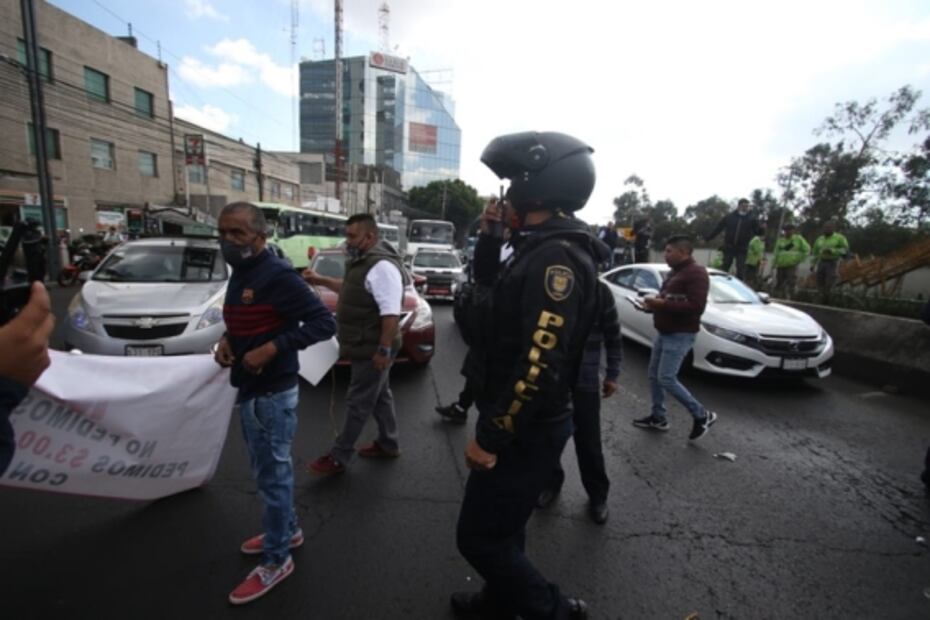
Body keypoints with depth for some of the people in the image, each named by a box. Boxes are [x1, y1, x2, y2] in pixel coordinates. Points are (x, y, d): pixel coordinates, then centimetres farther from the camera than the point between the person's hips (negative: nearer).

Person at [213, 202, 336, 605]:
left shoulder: (278, 275, -19)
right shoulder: (239, 273, 9)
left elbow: (324, 322, -24)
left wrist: (272, 348, -27)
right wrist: (226, 341, 2)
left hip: (272, 393, -9)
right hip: (249, 389, 9)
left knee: (272, 475, 5)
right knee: (270, 470, 22)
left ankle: (276, 561, 24)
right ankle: (287, 530, 42)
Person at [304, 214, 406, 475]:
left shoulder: (382, 266, -23)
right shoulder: (363, 262, 10)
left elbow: (391, 313, -28)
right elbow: (351, 288, 28)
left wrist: (384, 349, -28)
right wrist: (320, 280, 20)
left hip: (373, 349, -10)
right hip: (368, 346, 10)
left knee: (358, 403, 2)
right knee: (380, 396, 19)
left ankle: (339, 457, 16)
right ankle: (388, 445, 35)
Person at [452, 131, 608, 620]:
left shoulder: (557, 257, -25)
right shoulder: (541, 248, 7)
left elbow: (541, 366, -30)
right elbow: (490, 284, 25)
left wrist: (491, 438, -21)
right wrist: (490, 232, 8)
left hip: (524, 432, -10)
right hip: (517, 423, 10)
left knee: (480, 537, 7)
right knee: (501, 525, 26)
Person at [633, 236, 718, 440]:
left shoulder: (696, 273, -15)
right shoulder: (675, 272, 15)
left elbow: (695, 306, -25)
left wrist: (662, 304, -25)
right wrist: (655, 302, 3)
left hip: (680, 336, -10)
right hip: (664, 333, 10)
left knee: (666, 379, -9)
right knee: (654, 376, 12)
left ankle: (702, 415, 9)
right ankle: (658, 418, 24)